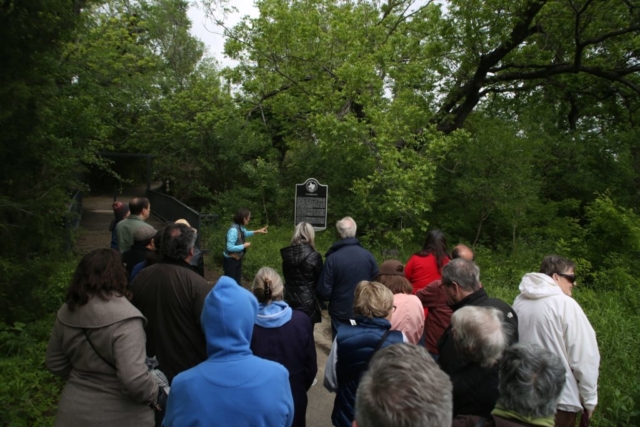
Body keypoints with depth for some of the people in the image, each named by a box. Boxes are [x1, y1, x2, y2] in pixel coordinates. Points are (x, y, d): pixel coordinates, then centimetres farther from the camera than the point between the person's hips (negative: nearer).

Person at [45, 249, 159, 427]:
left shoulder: (66, 312, -4)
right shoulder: (123, 318, -25)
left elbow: (54, 364, 9)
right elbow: (134, 380, -30)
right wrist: (154, 394, -12)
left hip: (73, 411, 6)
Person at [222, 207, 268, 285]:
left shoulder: (241, 227, 0)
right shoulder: (234, 230, -30)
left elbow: (245, 233, 25)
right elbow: (230, 247, -33)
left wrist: (258, 231, 18)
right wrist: (244, 246, -22)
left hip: (237, 259, 9)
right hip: (230, 261, -9)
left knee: (237, 282, 20)